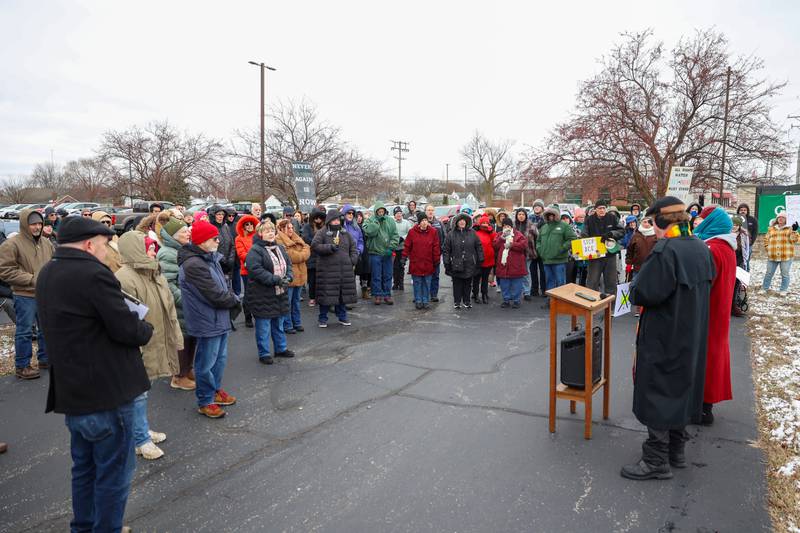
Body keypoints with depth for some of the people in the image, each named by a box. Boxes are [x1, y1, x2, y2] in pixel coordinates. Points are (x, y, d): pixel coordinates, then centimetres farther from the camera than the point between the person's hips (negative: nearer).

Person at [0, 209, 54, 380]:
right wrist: (32, 279, -17)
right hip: (25, 296, -6)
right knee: (24, 332, 2)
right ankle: (22, 366, 13)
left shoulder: (47, 244, 8)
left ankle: (45, 359, 30)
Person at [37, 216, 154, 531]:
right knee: (114, 471, 6)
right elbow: (128, 330, -23)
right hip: (106, 392, -9)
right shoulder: (93, 274, -21)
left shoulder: (47, 274, 8)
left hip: (70, 391, 9)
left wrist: (134, 325, 9)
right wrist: (146, 328, -1)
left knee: (84, 467, 23)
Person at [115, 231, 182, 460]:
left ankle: (142, 430, 34)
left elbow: (168, 307, 15)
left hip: (154, 343, 9)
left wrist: (175, 336, 15)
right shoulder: (124, 278, -21)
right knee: (137, 393, 4)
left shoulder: (154, 273, 9)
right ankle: (141, 440, 16)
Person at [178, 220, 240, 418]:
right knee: (206, 363, 5)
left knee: (220, 357, 21)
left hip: (219, 318, 10)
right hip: (207, 322, -10)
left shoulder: (210, 258, 7)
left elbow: (222, 285, 15)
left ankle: (216, 390, 38)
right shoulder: (194, 265, -25)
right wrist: (234, 299, -7)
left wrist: (230, 297, -4)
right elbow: (216, 295, -25)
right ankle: (205, 401, 20)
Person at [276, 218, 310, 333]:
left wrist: (298, 255, -13)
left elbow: (307, 250, 4)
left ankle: (297, 323, 25)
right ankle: (287, 325, 8)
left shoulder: (296, 239, 16)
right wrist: (301, 255, -5)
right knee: (287, 302, -1)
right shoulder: (279, 241, -10)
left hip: (299, 275, 8)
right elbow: (291, 257, -19)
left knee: (296, 301, 16)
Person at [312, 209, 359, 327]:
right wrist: (330, 247, -19)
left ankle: (342, 317, 23)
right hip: (327, 270, -4)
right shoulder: (322, 233, 0)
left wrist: (353, 260, 3)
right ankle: (323, 318, 13)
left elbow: (353, 248, 18)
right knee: (326, 294, -1)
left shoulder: (345, 233, 15)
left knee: (343, 293, 9)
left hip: (345, 270, 5)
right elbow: (315, 245, -12)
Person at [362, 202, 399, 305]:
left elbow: (395, 235, 3)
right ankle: (378, 295, 14)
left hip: (387, 253, 2)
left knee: (387, 276, 9)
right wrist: (377, 221, -15)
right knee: (376, 276, 4)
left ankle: (387, 294, 18)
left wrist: (391, 247, -9)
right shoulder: (370, 220, -1)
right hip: (375, 252, -2)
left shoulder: (390, 221, 5)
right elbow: (369, 232, -19)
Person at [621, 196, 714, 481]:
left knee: (656, 396, 2)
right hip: (692, 338, 9)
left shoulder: (665, 250, -23)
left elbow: (642, 294, -24)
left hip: (663, 338, -8)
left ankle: (656, 461, 12)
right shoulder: (701, 249, 5)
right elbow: (703, 286, 16)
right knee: (680, 390, 19)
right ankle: (676, 450, 33)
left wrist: (637, 284, -4)